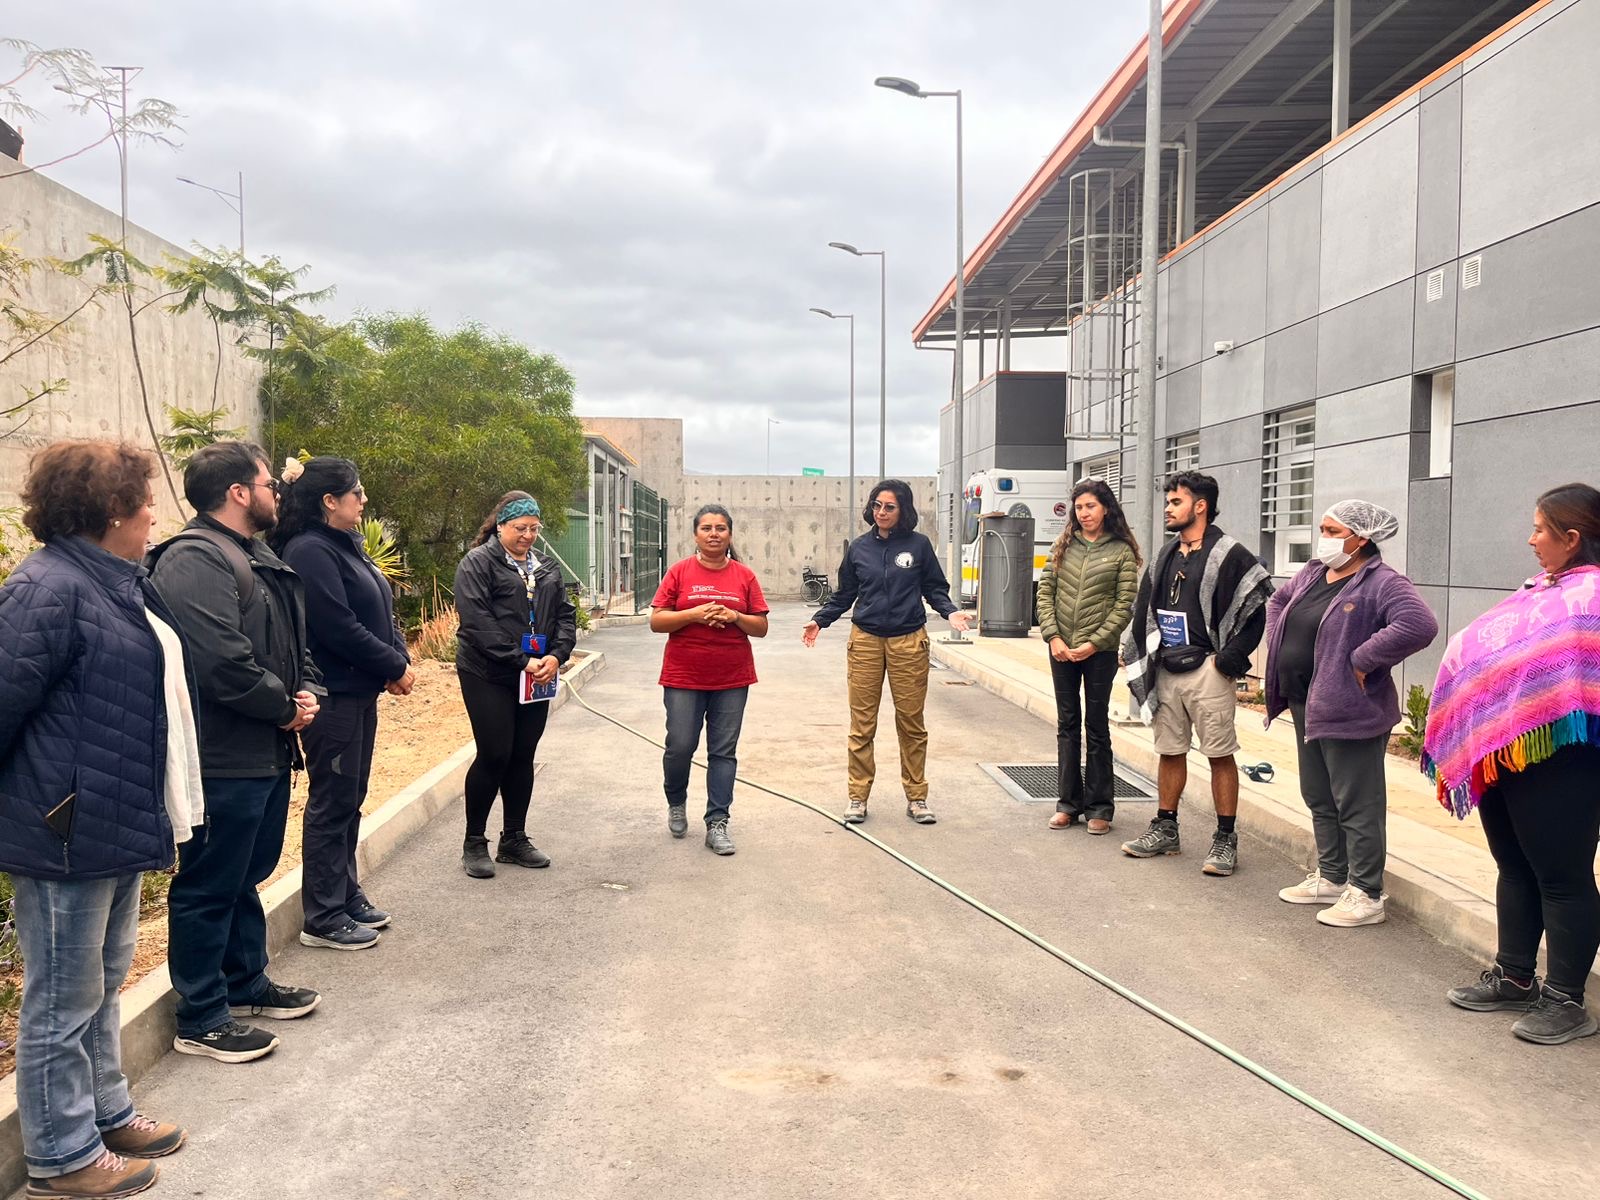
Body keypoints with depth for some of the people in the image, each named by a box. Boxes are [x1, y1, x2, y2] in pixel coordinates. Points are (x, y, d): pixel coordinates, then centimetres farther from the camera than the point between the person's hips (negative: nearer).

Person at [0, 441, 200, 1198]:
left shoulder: (118, 582, 10)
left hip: (118, 822, 10)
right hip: (67, 832, -10)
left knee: (102, 985, 22)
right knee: (62, 1001, 7)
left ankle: (107, 1113, 38)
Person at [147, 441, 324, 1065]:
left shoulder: (260, 559, 15)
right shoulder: (195, 559, -19)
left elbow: (294, 640, 21)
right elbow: (223, 662, -28)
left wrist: (306, 691, 1)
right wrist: (284, 708, -14)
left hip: (268, 752, 10)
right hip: (223, 758, -10)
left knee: (247, 876, 22)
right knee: (209, 888, 3)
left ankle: (247, 984, 38)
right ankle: (201, 1018, 16)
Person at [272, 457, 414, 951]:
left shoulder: (345, 545, 13)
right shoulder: (310, 552, -17)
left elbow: (380, 613, 13)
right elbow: (341, 629, -23)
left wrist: (399, 659, -2)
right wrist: (395, 667, -13)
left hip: (359, 693, 9)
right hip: (332, 698, -9)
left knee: (349, 799, 17)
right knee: (331, 803, 0)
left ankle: (346, 895, 30)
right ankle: (323, 919, 11)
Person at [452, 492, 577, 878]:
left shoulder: (546, 568, 16)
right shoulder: (478, 563, -5)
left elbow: (565, 614, 11)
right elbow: (477, 621, -16)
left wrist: (556, 656, -8)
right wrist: (520, 661, -19)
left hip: (536, 677, 6)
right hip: (488, 677, -6)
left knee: (522, 757, 9)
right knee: (494, 755, -5)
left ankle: (514, 839, 21)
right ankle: (474, 843, 10)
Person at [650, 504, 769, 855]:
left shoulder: (745, 576, 5)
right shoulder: (679, 572, 1)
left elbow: (761, 627, 7)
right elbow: (656, 621, -2)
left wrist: (734, 617, -12)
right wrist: (694, 614, -16)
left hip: (732, 679, 1)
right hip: (684, 678, -1)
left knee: (724, 751, 2)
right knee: (680, 746, 0)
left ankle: (717, 824, 9)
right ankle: (676, 803, 29)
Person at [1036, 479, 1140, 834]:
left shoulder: (1122, 551, -2)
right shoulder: (1063, 546, 7)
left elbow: (1124, 605, -6)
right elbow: (1045, 592, 4)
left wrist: (1094, 643, -12)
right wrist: (1053, 637, -6)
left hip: (1100, 650, -3)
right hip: (1061, 648, 3)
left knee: (1097, 726, 4)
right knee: (1067, 724, 10)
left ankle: (1099, 807, 14)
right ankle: (1069, 802, 19)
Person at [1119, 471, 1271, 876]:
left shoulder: (1228, 555, -7)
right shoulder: (1166, 556, 15)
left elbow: (1253, 614, -10)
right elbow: (1145, 610, 22)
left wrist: (1227, 660, -13)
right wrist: (1140, 655, 12)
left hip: (1206, 672, -7)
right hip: (1165, 671, 7)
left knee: (1221, 754, 0)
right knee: (1170, 751, 13)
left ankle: (1226, 839, 8)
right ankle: (1165, 828, 24)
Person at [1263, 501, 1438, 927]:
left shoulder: (1383, 583, -15)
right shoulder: (1311, 573, 11)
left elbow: (1419, 625, -31)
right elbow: (1278, 601, 30)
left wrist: (1362, 661, -25)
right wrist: (1280, 644, 15)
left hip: (1349, 712, -9)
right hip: (1305, 707, 9)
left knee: (1357, 806, -1)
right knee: (1318, 799, 19)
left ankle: (1367, 895, 10)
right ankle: (1331, 878, 33)